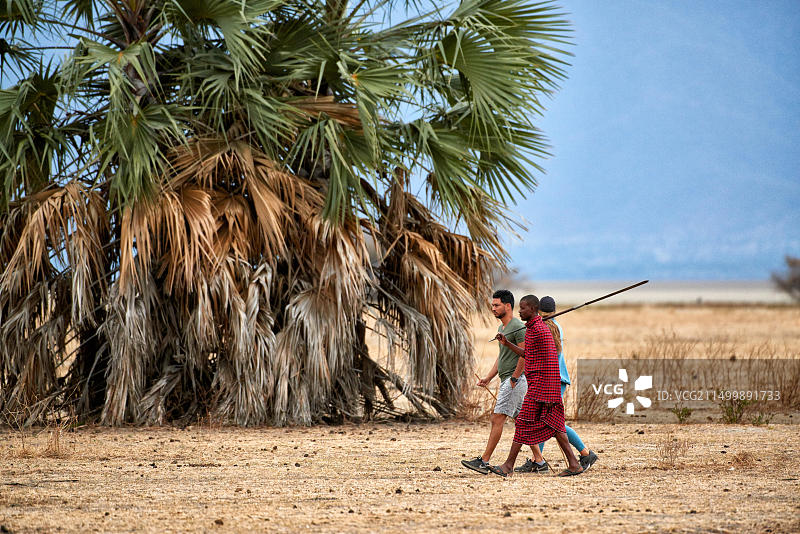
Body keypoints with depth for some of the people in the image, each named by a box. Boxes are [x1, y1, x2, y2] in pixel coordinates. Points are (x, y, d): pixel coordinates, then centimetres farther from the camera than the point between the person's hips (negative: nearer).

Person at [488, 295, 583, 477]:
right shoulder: (531, 328, 16)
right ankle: (573, 464, 8)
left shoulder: (541, 330, -16)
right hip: (536, 385, 10)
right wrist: (507, 344, 17)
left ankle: (508, 466, -4)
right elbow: (528, 354, 25)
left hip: (541, 385, -10)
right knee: (551, 424, 9)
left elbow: (550, 361, -16)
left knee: (523, 423, -7)